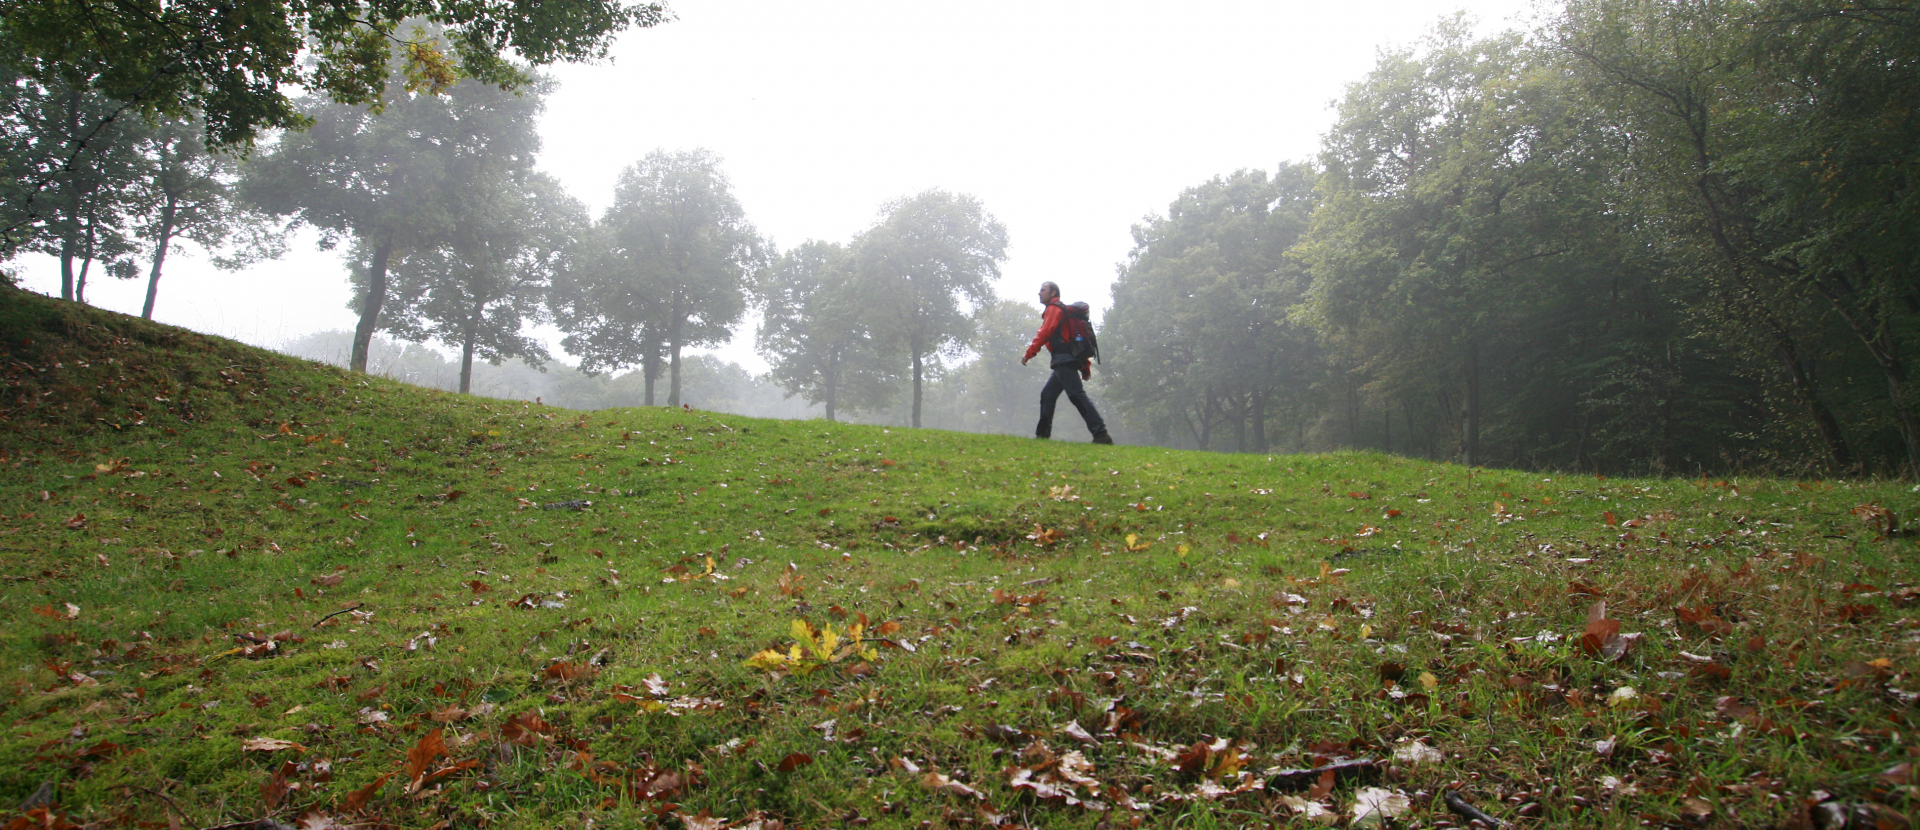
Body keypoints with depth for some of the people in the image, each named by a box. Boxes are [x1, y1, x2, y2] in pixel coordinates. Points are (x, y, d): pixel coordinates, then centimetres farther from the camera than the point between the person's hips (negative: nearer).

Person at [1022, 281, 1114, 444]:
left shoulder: (1054, 309, -1)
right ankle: (1042, 434, 17)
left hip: (1064, 360, -10)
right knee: (1047, 394, 15)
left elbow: (1045, 332, -15)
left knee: (1077, 395, -16)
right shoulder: (1064, 310, 27)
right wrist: (1086, 366, 21)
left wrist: (1029, 353, -15)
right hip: (1066, 362, 10)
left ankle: (1101, 434, -24)